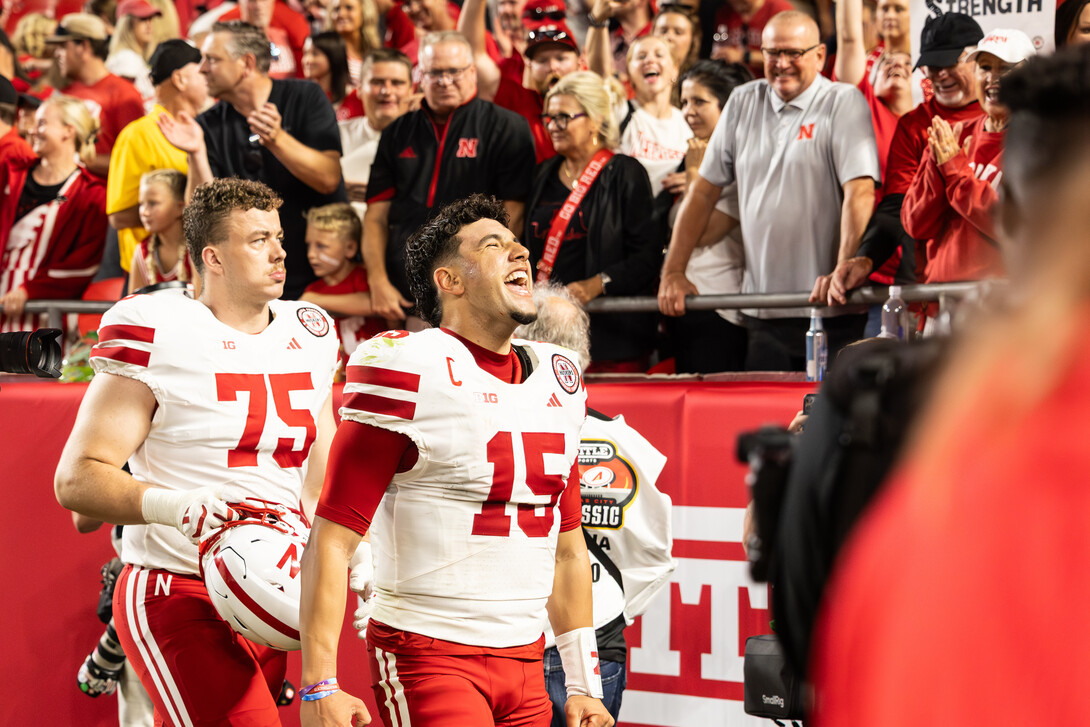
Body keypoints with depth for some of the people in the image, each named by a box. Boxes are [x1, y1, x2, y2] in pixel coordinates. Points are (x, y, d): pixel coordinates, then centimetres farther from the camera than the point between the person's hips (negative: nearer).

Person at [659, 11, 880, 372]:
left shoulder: (843, 102, -3)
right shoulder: (743, 103, 12)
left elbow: (860, 192, -14)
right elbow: (704, 190, 15)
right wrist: (673, 272, 9)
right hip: (762, 312, 5)